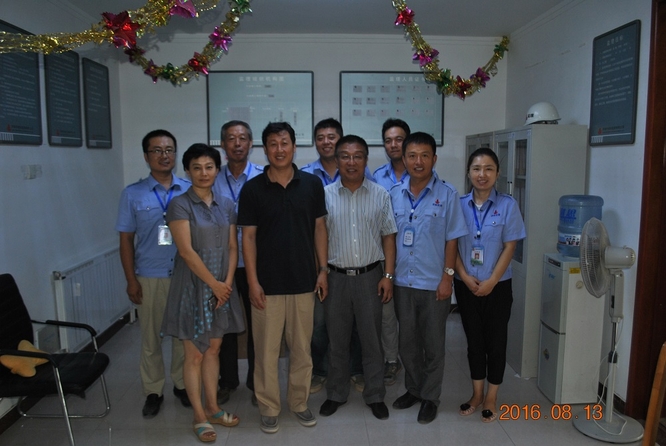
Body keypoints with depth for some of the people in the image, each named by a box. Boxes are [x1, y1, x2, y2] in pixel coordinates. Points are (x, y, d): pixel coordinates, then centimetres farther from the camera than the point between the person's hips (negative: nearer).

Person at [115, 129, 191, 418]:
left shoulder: (190, 191, 1)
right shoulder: (132, 194, 1)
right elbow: (126, 239, 2)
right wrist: (131, 280, -2)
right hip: (149, 277, 0)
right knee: (150, 338, 10)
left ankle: (182, 384, 29)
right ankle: (153, 391, 26)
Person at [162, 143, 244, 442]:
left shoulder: (226, 205, 7)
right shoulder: (180, 205, -9)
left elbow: (232, 247, 6)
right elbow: (186, 251, -15)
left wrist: (227, 282, -6)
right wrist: (214, 283, -14)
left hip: (222, 287, 5)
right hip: (193, 286, -5)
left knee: (214, 350, 14)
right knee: (194, 354, 4)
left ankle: (212, 408, 28)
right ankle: (200, 417, 17)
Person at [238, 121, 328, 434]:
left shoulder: (312, 184, 1)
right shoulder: (252, 189, -3)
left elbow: (319, 228, 6)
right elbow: (248, 237, -3)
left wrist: (323, 269, 2)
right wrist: (252, 281, -8)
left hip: (303, 280, 2)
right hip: (267, 283, -1)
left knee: (302, 347, 13)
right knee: (266, 349, 8)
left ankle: (299, 402, 31)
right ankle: (269, 408, 25)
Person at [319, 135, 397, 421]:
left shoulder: (380, 195, 0)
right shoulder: (325, 195, -1)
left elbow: (388, 236, 2)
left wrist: (388, 275, -3)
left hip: (370, 276, 0)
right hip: (336, 276, 0)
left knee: (372, 339, 9)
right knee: (337, 340, 13)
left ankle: (375, 396, 27)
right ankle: (336, 394, 30)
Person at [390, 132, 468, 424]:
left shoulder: (447, 194, -6)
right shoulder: (394, 194, 3)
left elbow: (452, 239, -6)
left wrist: (447, 277, -11)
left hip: (433, 283, -3)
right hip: (402, 282, 3)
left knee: (433, 344, 10)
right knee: (407, 342, 16)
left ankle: (430, 397, 27)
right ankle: (413, 389, 35)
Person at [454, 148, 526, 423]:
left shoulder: (507, 205, -7)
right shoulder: (459, 204, -2)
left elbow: (509, 247, -8)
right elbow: (452, 245, -1)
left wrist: (491, 281, -14)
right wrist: (465, 277, -11)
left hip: (497, 286, -2)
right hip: (466, 285, 2)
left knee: (495, 340, 8)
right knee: (474, 340, 13)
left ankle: (491, 398, 24)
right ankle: (477, 394, 28)